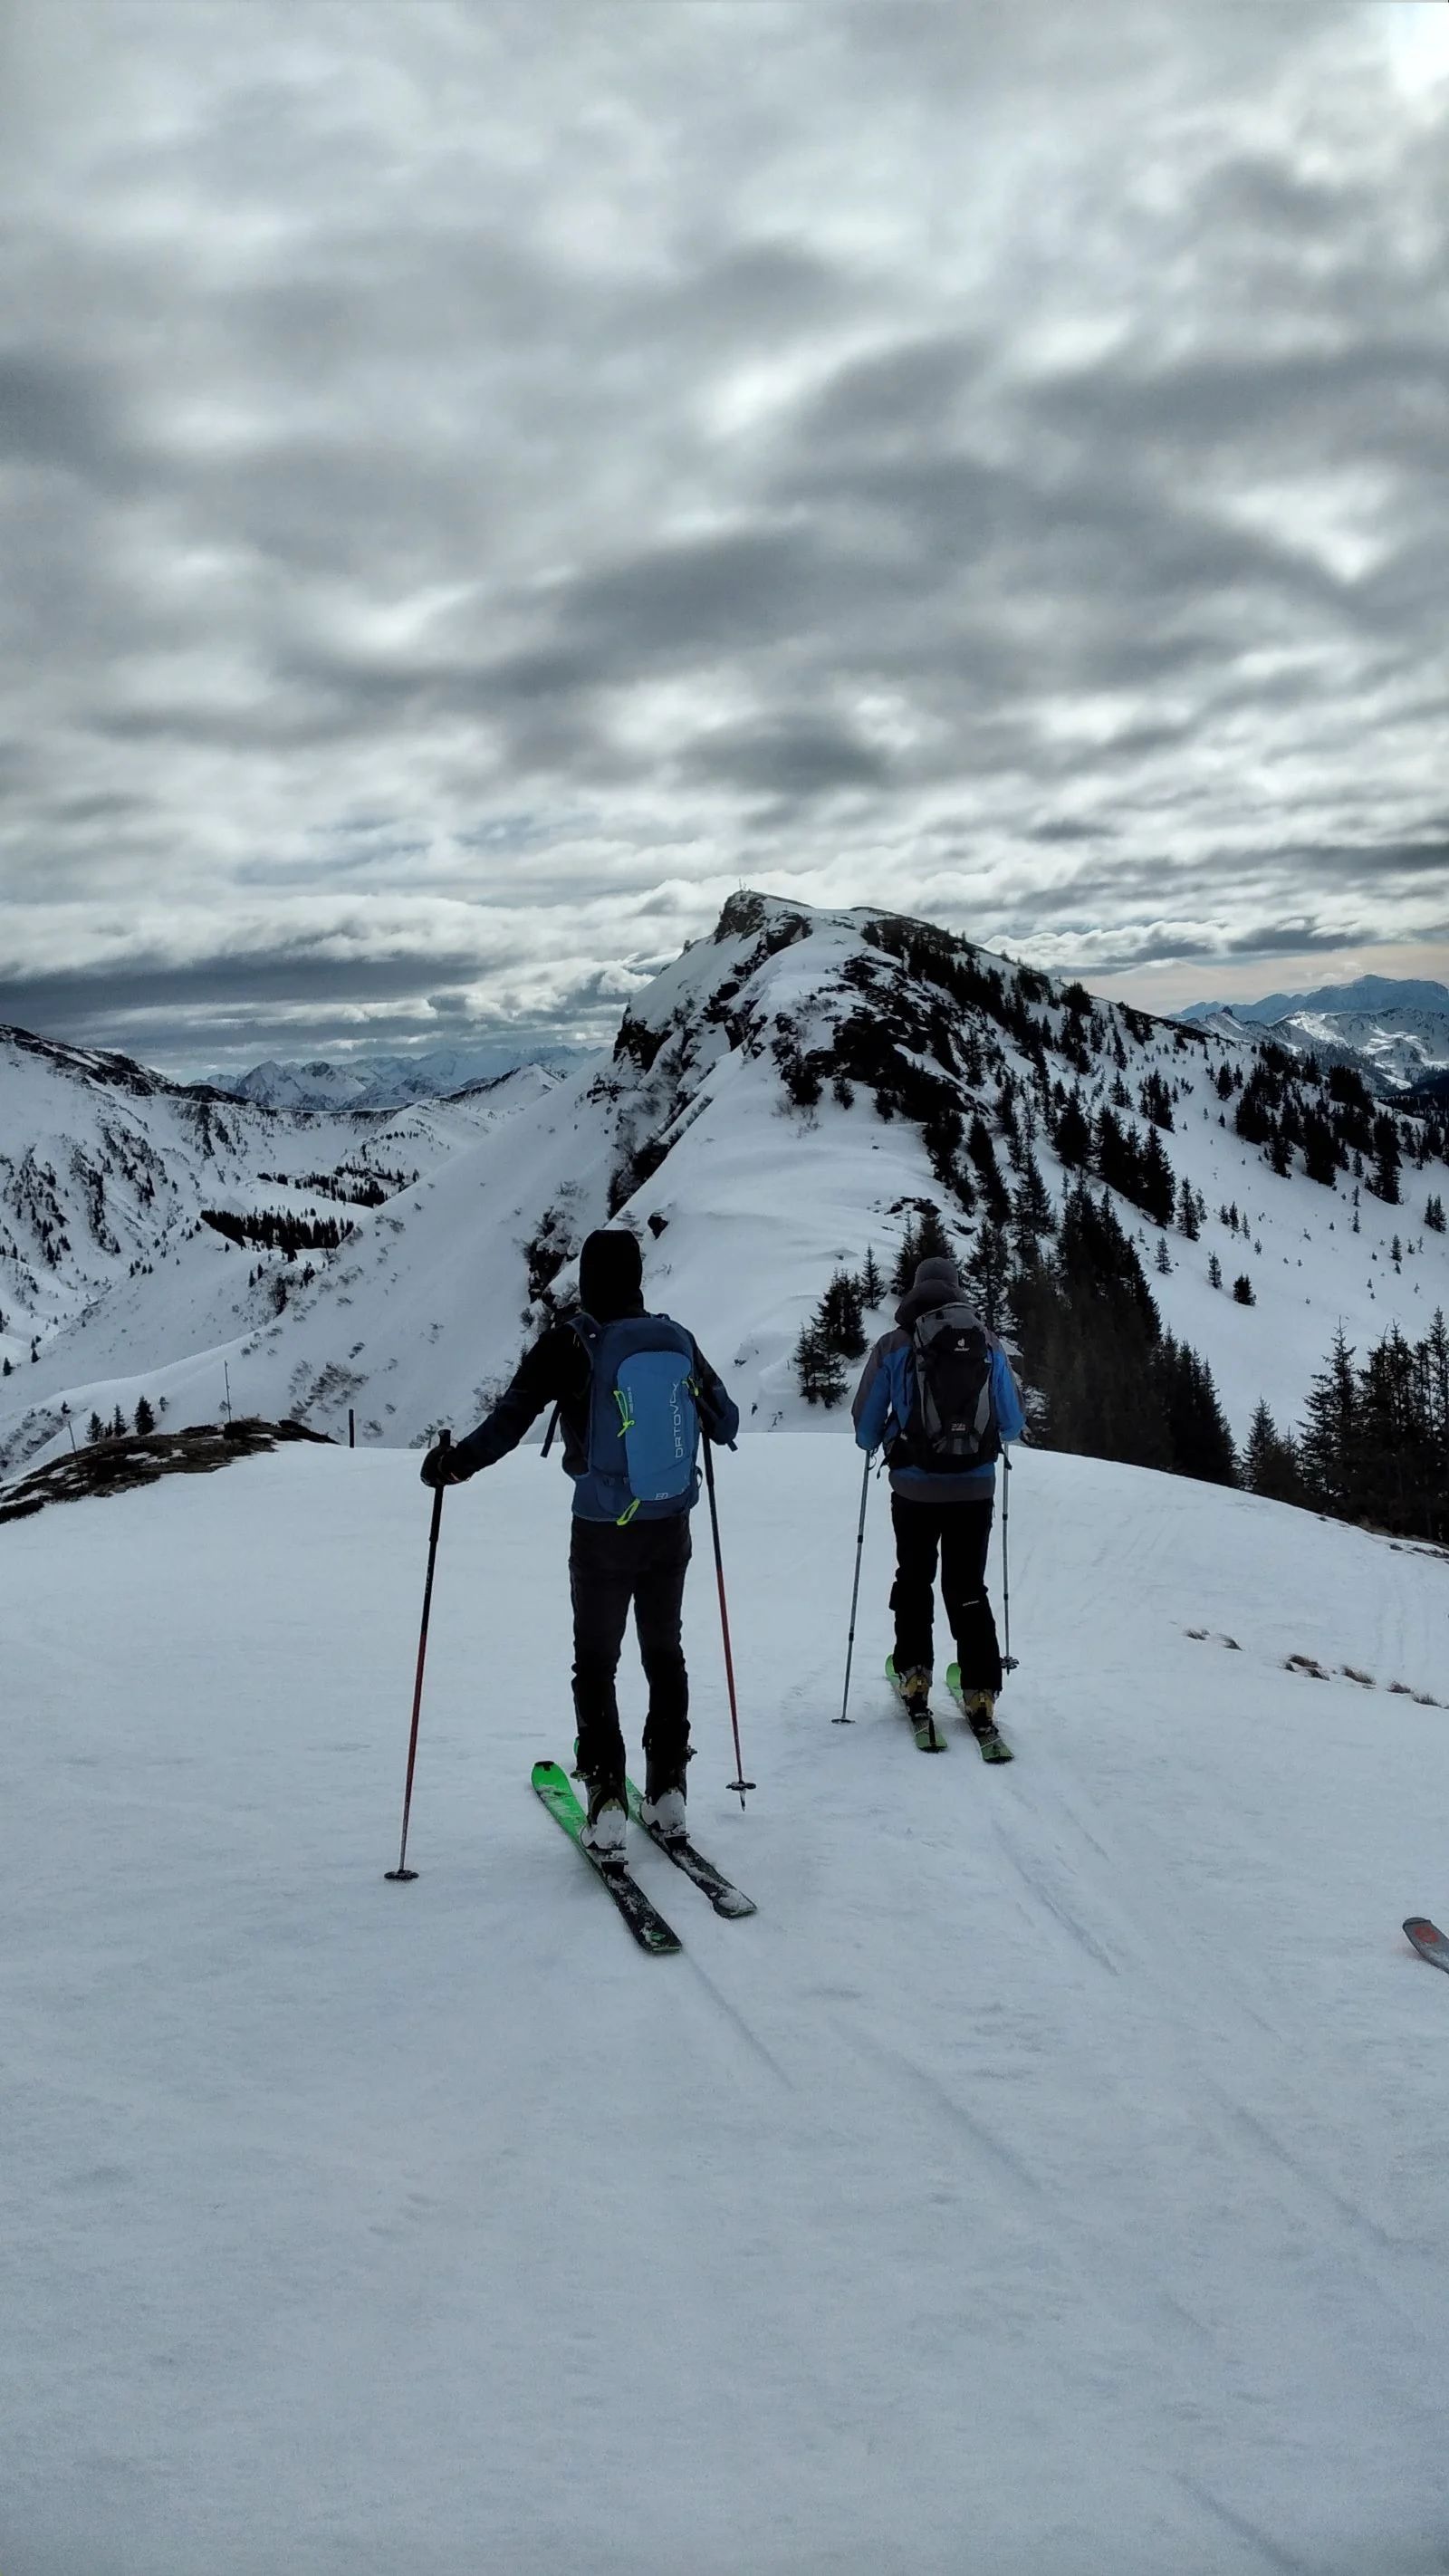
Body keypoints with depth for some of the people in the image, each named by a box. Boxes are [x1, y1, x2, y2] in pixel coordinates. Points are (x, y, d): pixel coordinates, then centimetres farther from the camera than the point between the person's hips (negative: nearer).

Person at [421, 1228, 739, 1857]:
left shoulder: (568, 1343, -13)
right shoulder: (677, 1339, -1)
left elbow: (508, 1421, -16)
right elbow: (725, 1424, 9)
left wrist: (452, 1464, -2)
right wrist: (694, 1413, 31)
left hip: (603, 1532, -3)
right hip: (671, 1528, 4)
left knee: (596, 1663, 9)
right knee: (664, 1652, 18)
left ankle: (607, 1803, 4)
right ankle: (667, 1791, 24)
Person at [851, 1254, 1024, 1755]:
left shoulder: (894, 1345, -5)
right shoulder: (991, 1345, 1)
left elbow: (865, 1424, 2)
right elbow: (1013, 1423, 8)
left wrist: (876, 1444, 24)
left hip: (916, 1487, -1)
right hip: (976, 1487, 1)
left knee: (914, 1582, 18)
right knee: (968, 1589, 10)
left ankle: (913, 1677, 16)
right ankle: (980, 1697, 6)